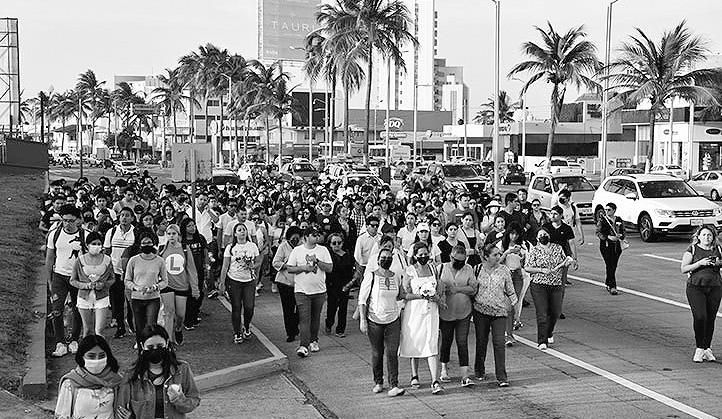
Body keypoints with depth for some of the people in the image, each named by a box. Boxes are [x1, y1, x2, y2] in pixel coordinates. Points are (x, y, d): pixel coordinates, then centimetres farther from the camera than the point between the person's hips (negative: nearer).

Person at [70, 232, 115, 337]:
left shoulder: (107, 260, 0)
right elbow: (72, 280, 2)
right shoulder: (80, 260, -3)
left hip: (102, 298, 0)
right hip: (84, 298, 0)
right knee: (87, 329, 10)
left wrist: (103, 285, -11)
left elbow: (112, 279, 10)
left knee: (99, 331, -10)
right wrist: (86, 285, -14)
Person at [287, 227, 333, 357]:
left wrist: (317, 261, -14)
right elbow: (289, 269, 0)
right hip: (302, 291, -2)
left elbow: (329, 268, -3)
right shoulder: (297, 250, 1)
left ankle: (314, 341, 28)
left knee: (315, 318, 12)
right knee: (304, 318, -10)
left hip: (319, 290, 2)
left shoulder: (323, 250, 4)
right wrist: (303, 267, -14)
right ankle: (304, 346, -14)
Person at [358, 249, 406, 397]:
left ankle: (394, 386, -8)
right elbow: (362, 299, -6)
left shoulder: (396, 276, 6)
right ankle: (378, 382, 26)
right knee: (377, 353, 7)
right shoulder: (371, 276, -6)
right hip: (374, 321, -2)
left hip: (393, 320, 2)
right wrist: (362, 320, -12)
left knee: (392, 353, -6)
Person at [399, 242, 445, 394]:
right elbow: (405, 294, -8)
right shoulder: (410, 271, -4)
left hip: (431, 311, 2)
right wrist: (421, 296, -17)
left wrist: (438, 297, -2)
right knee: (415, 344, 9)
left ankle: (435, 381, -12)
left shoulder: (432, 268, 8)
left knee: (432, 345, -7)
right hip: (414, 311, -2)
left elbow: (440, 288, 18)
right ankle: (414, 376, 28)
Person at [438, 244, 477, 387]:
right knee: (446, 340, 12)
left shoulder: (469, 270, 2)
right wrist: (442, 289, -16)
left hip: (463, 312, 0)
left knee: (462, 343, -5)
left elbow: (473, 288, -4)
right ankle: (444, 369, 34)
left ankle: (465, 376, -7)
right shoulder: (443, 268, 2)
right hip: (446, 311, 1)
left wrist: (457, 289, -14)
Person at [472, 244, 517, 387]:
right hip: (480, 310, 1)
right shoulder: (478, 269, 0)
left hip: (499, 311, -1)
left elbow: (510, 291, 10)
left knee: (499, 343, -9)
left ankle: (502, 377, -6)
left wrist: (513, 304, 5)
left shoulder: (504, 270, 1)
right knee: (481, 341, 10)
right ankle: (479, 370, 31)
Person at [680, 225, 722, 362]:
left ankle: (707, 348, 17)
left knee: (710, 319, 3)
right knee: (699, 317, -15)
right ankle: (699, 348, -2)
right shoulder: (692, 250, 2)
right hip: (695, 288, -3)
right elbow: (683, 269, -4)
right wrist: (700, 263, -15)